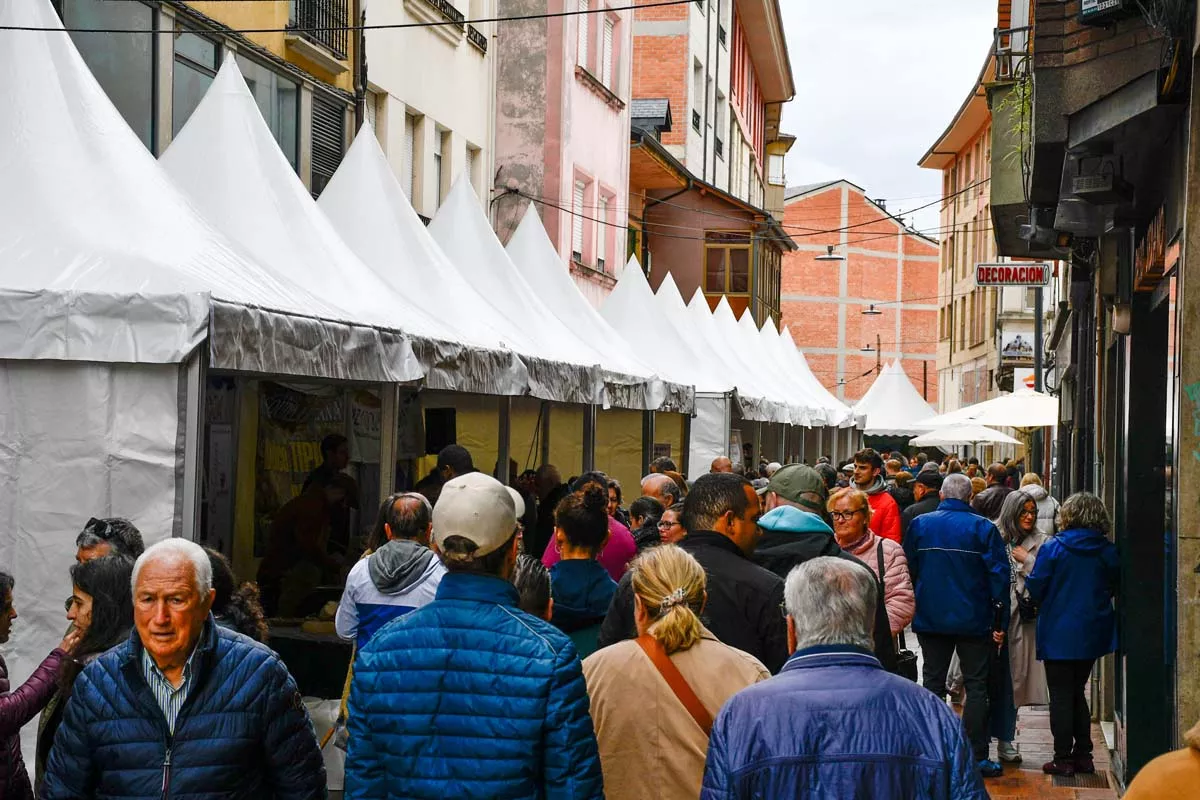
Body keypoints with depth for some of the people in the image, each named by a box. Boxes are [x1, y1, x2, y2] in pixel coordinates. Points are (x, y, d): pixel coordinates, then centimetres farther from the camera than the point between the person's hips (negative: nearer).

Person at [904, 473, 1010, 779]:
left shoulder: (920, 524, 0)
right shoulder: (984, 528, -7)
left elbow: (908, 570, 5)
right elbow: (999, 574, -9)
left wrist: (913, 609, 15)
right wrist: (1001, 621, -5)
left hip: (930, 619, 2)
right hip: (974, 621, -2)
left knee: (933, 683, 11)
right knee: (976, 686, 4)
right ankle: (977, 757, 2)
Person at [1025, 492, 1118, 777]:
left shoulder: (1053, 548, -14)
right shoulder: (1109, 552, -2)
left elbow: (1035, 588, -10)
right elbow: (1113, 588, 7)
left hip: (1059, 633, -4)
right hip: (1093, 633, 4)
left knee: (1061, 695, 5)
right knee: (1077, 692, 17)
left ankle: (1063, 759, 5)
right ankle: (1083, 755, 18)